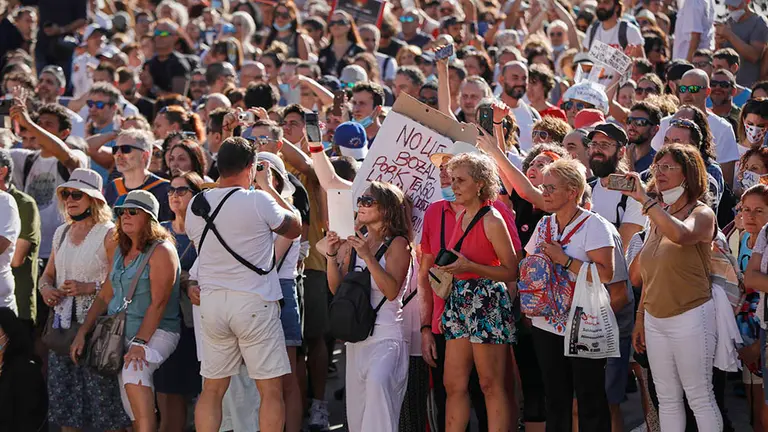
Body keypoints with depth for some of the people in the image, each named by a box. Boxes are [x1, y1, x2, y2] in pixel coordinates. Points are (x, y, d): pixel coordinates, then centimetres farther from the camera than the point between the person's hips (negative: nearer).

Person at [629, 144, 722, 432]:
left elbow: (680, 234, -34)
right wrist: (640, 320, 17)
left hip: (690, 317, -7)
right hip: (654, 319, 7)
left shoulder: (701, 214, -8)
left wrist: (645, 199, -29)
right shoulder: (658, 218, 13)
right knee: (667, 399, 9)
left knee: (700, 397, -4)